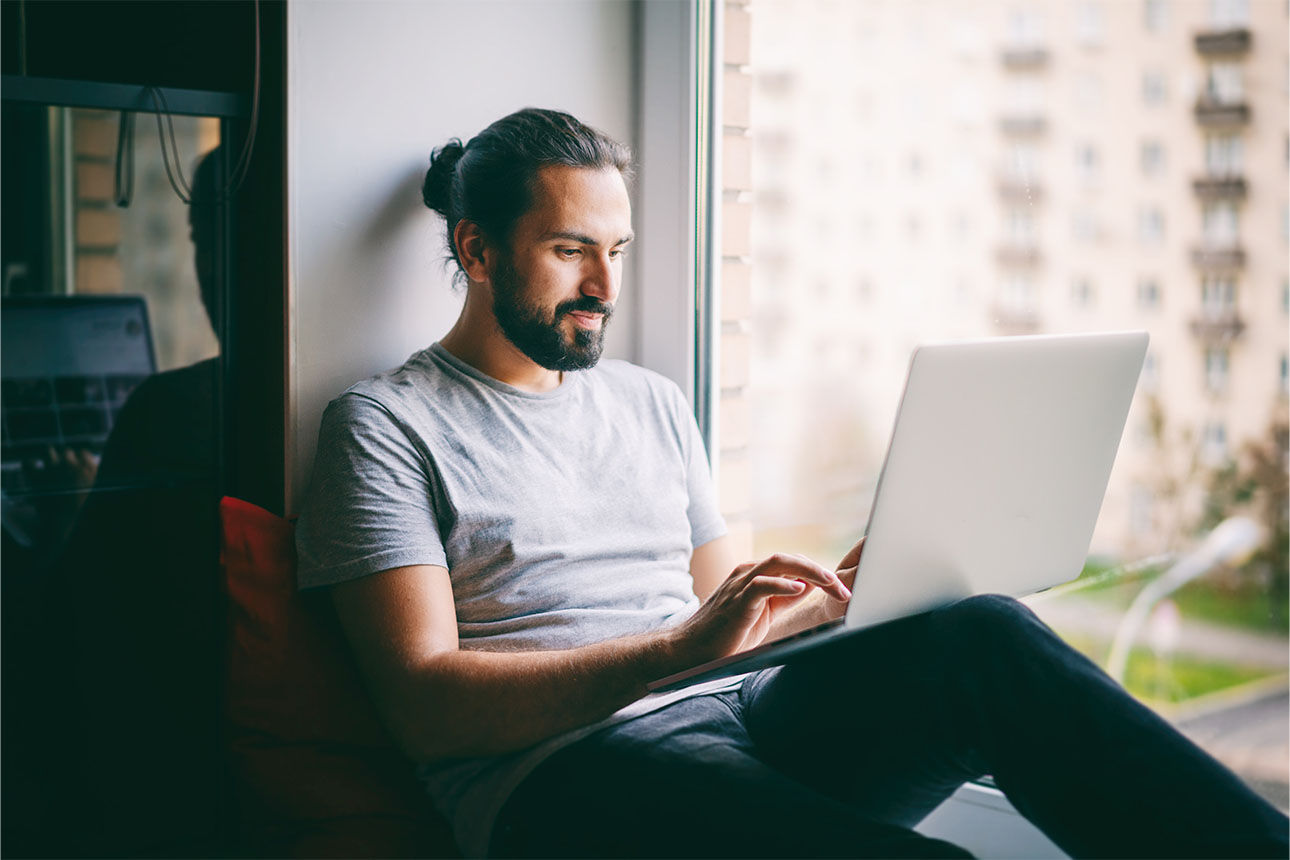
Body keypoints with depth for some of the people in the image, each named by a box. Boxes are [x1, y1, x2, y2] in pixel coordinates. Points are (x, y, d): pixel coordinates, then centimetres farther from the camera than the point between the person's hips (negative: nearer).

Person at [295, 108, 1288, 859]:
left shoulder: (652, 402, 23)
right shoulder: (387, 425, 4)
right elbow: (426, 702, -8)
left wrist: (846, 592, 2)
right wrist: (681, 647, -20)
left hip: (737, 716, 6)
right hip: (564, 775, -5)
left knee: (984, 639, -26)